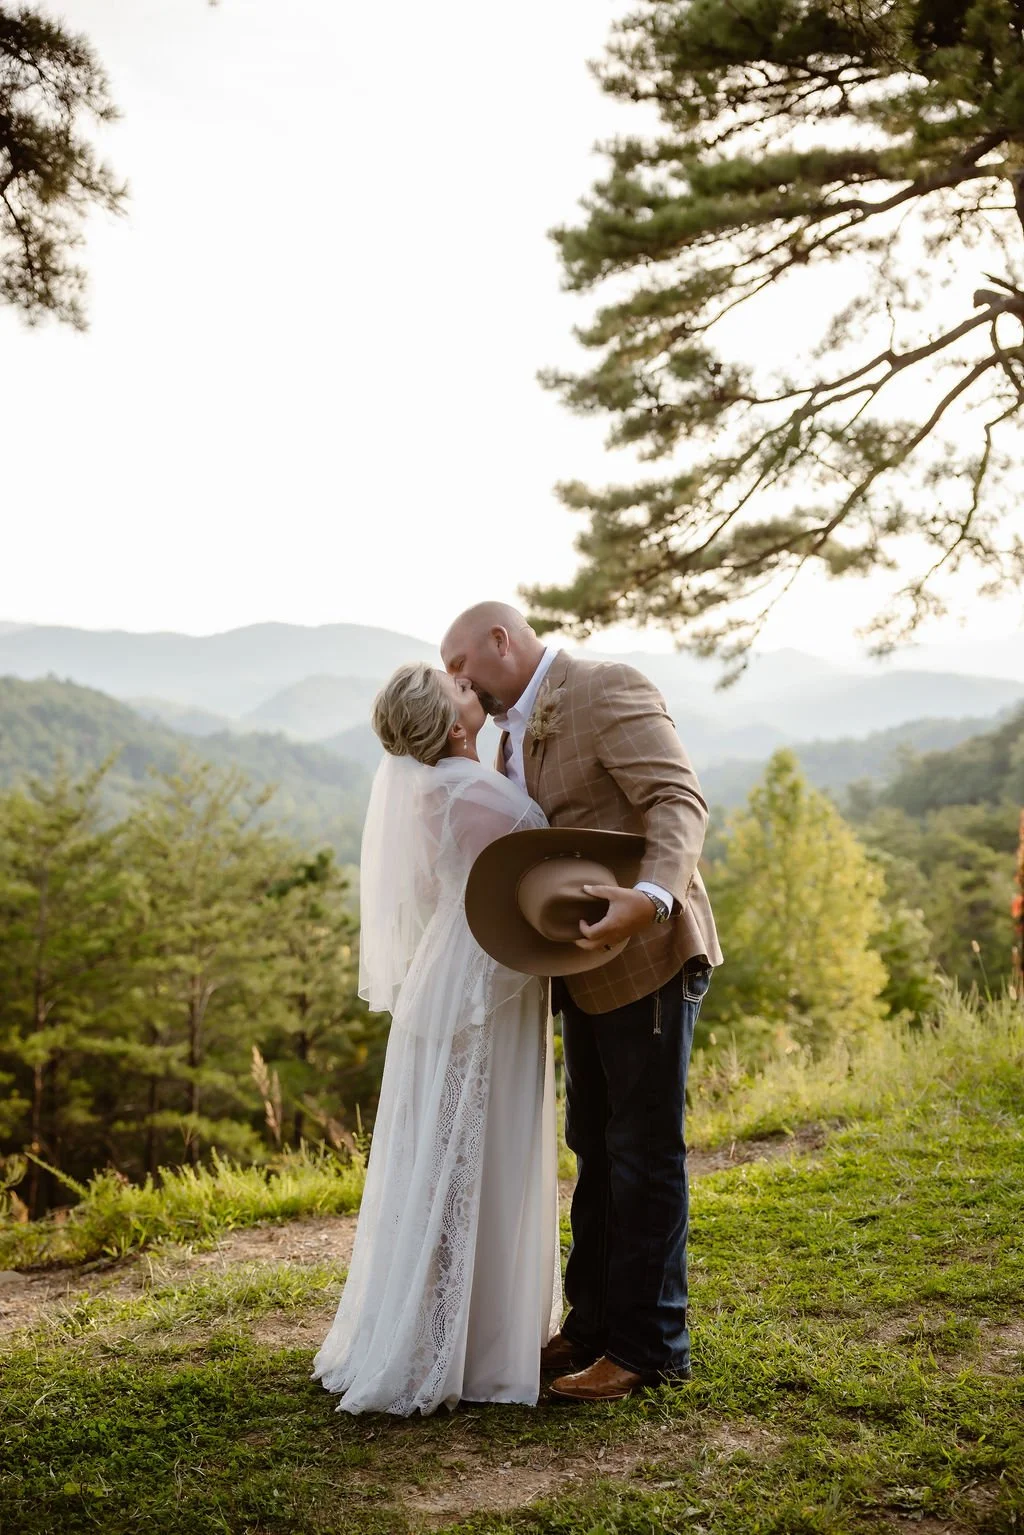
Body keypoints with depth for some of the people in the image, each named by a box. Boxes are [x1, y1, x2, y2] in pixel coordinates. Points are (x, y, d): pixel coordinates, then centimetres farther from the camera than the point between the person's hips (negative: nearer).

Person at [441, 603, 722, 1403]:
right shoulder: (514, 734, 14)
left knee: (644, 1153, 0)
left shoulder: (607, 690, -14)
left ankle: (648, 1346, 11)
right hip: (586, 971, 9)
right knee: (595, 1151, 16)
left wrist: (652, 896, -40)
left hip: (647, 959, -9)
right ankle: (594, 1324, 28)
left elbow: (679, 801, -25)